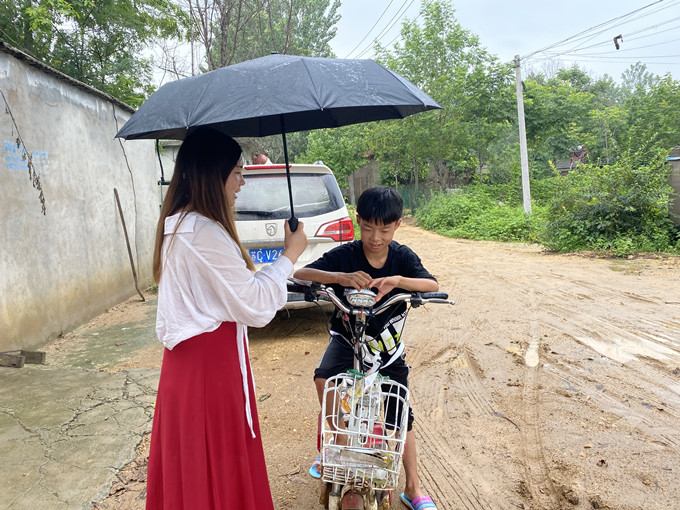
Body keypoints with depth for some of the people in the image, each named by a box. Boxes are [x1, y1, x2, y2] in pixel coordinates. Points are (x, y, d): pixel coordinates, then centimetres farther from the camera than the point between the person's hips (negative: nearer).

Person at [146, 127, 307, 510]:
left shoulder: (178, 225, 10)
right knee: (216, 465, 7)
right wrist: (290, 256, -7)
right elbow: (255, 305, -18)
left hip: (189, 358, 10)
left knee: (192, 467, 22)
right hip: (211, 362, -10)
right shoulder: (206, 233, -23)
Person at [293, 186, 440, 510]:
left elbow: (433, 286, -26)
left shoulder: (402, 257, -13)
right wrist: (340, 277, -46)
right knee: (324, 378, -31)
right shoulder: (344, 255, -18)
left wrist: (398, 280, -45)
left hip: (387, 344, 1)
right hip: (347, 337, -1)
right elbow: (299, 274, -29)